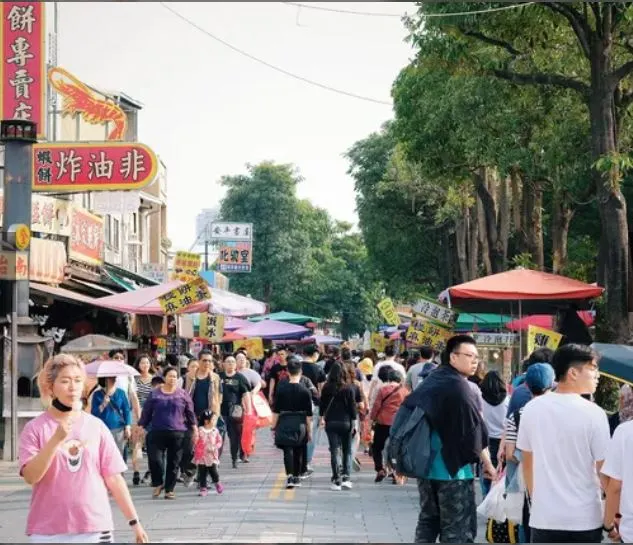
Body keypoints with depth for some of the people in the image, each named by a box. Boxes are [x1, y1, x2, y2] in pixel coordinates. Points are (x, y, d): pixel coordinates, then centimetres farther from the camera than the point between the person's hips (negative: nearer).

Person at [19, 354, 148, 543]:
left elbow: (113, 478, 6)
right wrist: (56, 440, -22)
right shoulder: (35, 428, -1)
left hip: (96, 528, 2)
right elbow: (30, 476, -13)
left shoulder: (96, 426, 4)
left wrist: (134, 522, 4)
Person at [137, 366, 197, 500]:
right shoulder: (155, 394, 6)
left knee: (174, 462, 3)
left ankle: (169, 489, 15)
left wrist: (194, 429, 6)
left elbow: (190, 413, 10)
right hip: (158, 432, 0)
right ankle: (158, 484, 13)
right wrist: (141, 427, 7)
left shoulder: (182, 394, 7)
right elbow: (146, 412, 9)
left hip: (177, 433, 1)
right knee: (155, 459, -11)